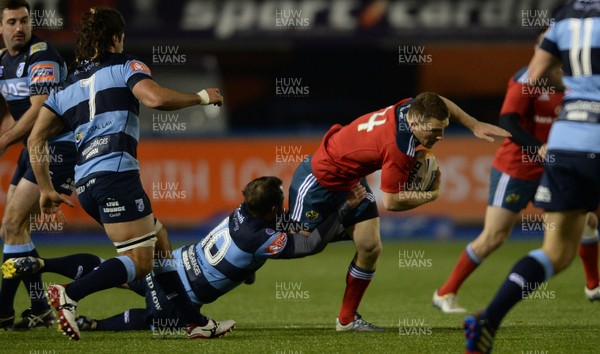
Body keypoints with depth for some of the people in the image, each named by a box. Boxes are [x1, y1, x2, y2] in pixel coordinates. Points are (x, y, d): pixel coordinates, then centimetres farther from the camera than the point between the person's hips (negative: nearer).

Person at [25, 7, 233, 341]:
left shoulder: (67, 85, 23)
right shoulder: (125, 66, 5)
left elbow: (36, 138, 15)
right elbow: (155, 98, -15)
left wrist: (46, 189, 18)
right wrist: (201, 97, 0)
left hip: (85, 183, 8)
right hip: (116, 173, -8)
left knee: (160, 242, 17)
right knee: (140, 261, -6)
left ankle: (196, 322, 16)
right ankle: (68, 295, -24)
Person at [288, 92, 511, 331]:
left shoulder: (411, 107, -13)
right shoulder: (400, 148, -37)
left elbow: (443, 105, 12)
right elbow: (391, 201, -29)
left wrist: (474, 125, 9)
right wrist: (430, 195, -16)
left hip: (351, 180, 9)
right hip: (318, 180, -9)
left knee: (370, 249, 2)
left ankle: (347, 319, 11)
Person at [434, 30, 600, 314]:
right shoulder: (526, 80, -15)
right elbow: (508, 121, -25)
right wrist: (538, 148, -36)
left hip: (549, 170, 7)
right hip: (514, 170, -7)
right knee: (493, 237, -10)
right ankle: (445, 293, 2)